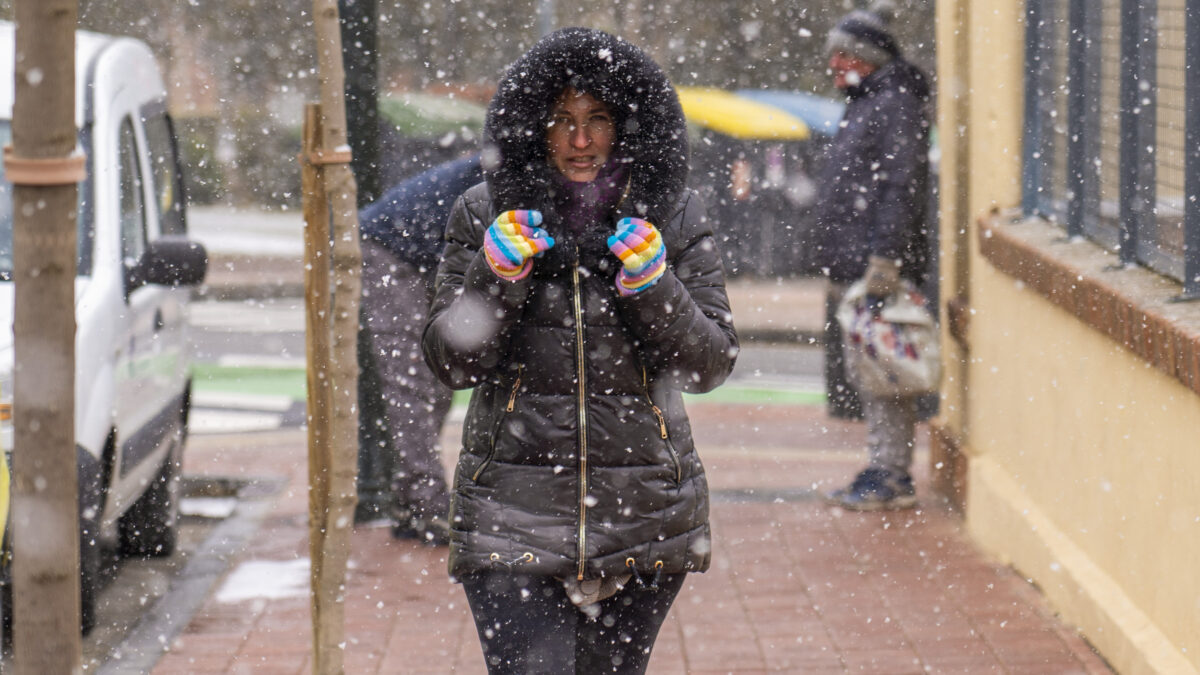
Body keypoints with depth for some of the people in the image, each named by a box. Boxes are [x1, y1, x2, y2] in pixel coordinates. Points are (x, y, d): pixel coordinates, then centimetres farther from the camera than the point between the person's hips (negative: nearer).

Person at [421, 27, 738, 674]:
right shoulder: (485, 215, 2)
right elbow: (451, 361, 2)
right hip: (514, 508, -1)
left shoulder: (674, 219, 3)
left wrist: (653, 287, -15)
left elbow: (710, 365, 1)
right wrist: (494, 276, -14)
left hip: (643, 508, 1)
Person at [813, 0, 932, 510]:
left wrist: (886, 257, -25)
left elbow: (903, 185, -19)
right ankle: (882, 470, 15)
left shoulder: (895, 104, -9)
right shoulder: (863, 106, 22)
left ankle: (894, 478, -10)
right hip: (855, 268, 10)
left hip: (882, 270, -10)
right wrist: (837, 272, 24)